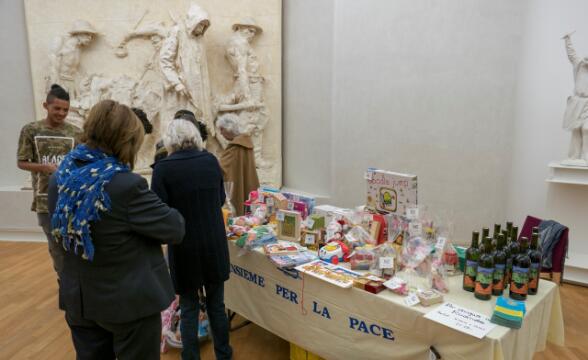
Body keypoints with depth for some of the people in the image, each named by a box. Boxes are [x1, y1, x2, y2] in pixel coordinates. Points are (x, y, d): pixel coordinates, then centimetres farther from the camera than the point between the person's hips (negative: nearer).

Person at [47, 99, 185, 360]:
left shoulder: (59, 178, -4)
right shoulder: (126, 185, -28)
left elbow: (60, 233, 11)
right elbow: (175, 229, -18)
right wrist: (167, 212, 2)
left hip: (79, 299, 7)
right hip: (130, 301, -6)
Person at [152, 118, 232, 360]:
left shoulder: (163, 168, -12)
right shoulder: (211, 160, -1)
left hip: (184, 248, -3)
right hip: (215, 244, 3)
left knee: (189, 308, 13)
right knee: (217, 305, 18)